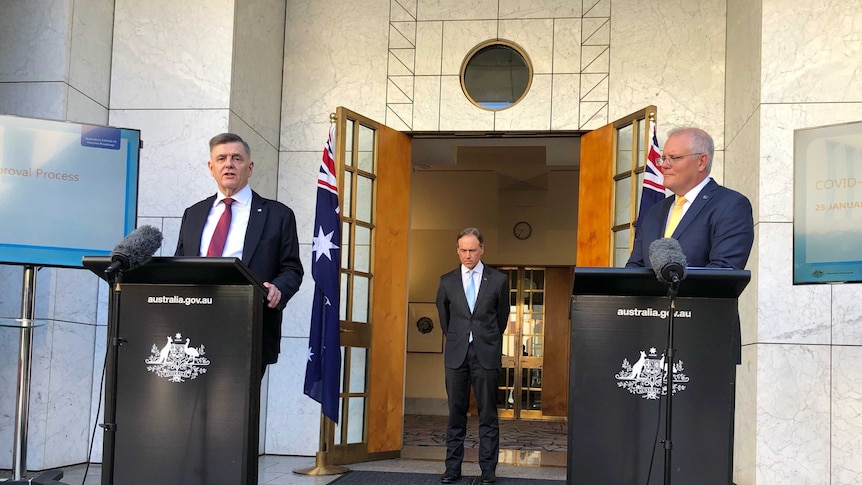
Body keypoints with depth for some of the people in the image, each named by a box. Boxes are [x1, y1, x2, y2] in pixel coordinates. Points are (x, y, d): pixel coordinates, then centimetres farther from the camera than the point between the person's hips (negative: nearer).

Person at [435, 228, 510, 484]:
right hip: (456, 354, 2)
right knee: (456, 414, 5)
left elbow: (502, 316, 12)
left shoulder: (498, 280, 1)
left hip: (486, 354, -1)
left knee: (488, 415, 2)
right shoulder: (447, 281, 5)